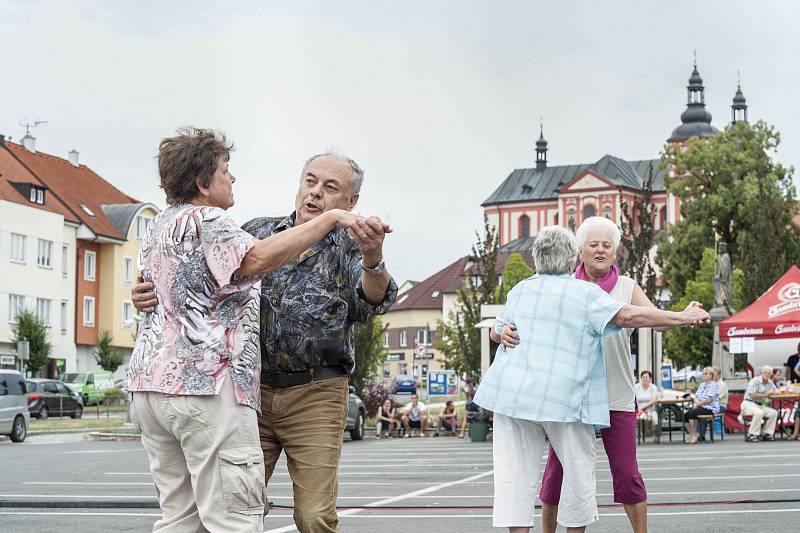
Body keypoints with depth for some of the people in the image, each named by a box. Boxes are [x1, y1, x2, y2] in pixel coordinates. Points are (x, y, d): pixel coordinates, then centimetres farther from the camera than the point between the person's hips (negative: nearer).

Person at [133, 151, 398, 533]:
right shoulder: (256, 233, 8)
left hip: (315, 395, -3)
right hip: (251, 390, 3)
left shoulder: (347, 248, 1)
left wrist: (373, 259, -42)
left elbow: (374, 301, -18)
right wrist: (151, 294, -12)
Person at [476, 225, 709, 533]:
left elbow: (496, 331, 29)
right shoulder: (585, 293, 0)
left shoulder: (520, 290, 16)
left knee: (516, 473, 3)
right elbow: (627, 316, -11)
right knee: (579, 473, 11)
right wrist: (682, 317, -6)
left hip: (512, 390, 4)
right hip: (562, 395, -4)